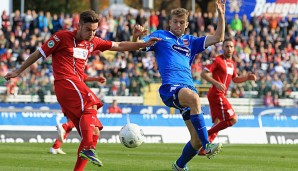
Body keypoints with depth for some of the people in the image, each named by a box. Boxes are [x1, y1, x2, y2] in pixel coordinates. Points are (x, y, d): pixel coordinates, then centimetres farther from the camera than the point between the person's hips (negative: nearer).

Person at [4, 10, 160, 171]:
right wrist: (18, 72, 7)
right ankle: (89, 149, -44)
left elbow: (119, 46, 22)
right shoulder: (62, 37, -2)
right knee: (91, 103, -32)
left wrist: (144, 44, 15)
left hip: (78, 84, 8)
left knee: (93, 131, 1)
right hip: (65, 82, -8)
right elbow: (39, 53, 4)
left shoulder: (92, 42, 16)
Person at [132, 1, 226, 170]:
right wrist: (136, 36, -17)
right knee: (194, 97, -40)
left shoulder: (191, 41, 25)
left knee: (197, 140, -1)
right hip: (170, 87, -5)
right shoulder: (160, 36, 15)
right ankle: (207, 145, -44)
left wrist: (221, 15, 11)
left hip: (189, 88, 6)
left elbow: (218, 38, 21)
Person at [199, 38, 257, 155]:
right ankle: (206, 134, -9)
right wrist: (216, 83, -28)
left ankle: (202, 148, 13)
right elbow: (203, 74, -15)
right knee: (233, 119, -14)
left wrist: (248, 77, 12)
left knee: (217, 124, 10)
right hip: (216, 95, -9)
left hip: (221, 96, 9)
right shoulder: (217, 60, -9)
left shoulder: (232, 63, 17)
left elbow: (235, 79, 29)